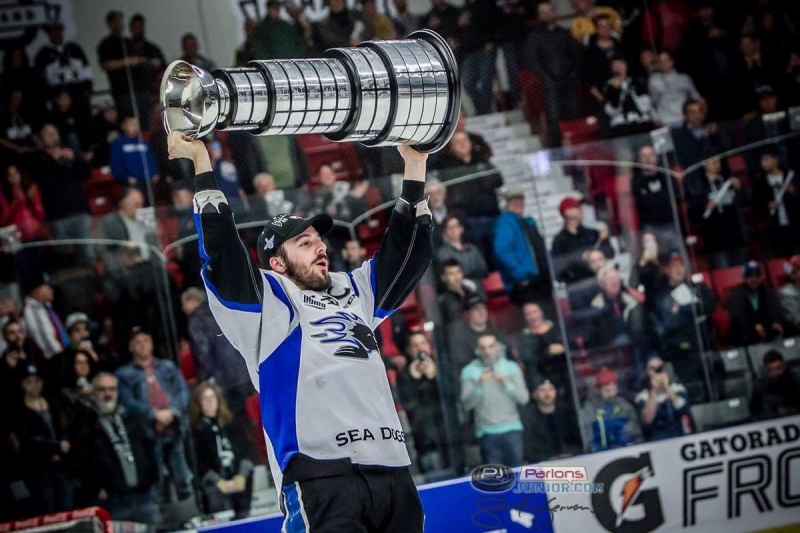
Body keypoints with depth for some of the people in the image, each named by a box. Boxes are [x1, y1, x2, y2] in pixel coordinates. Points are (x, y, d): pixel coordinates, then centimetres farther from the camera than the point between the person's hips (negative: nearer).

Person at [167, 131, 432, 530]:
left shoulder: (353, 292, 26)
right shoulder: (265, 299, 10)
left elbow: (411, 250, 31)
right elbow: (222, 251, -4)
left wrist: (414, 166, 31)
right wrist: (202, 162, -3)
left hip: (393, 470, 6)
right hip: (322, 475, -6)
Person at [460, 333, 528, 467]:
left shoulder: (511, 367, 8)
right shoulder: (469, 371, 4)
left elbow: (523, 398, 1)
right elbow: (467, 404, -3)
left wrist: (506, 383, -14)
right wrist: (479, 385, -18)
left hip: (512, 429, 1)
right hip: (487, 432, -1)